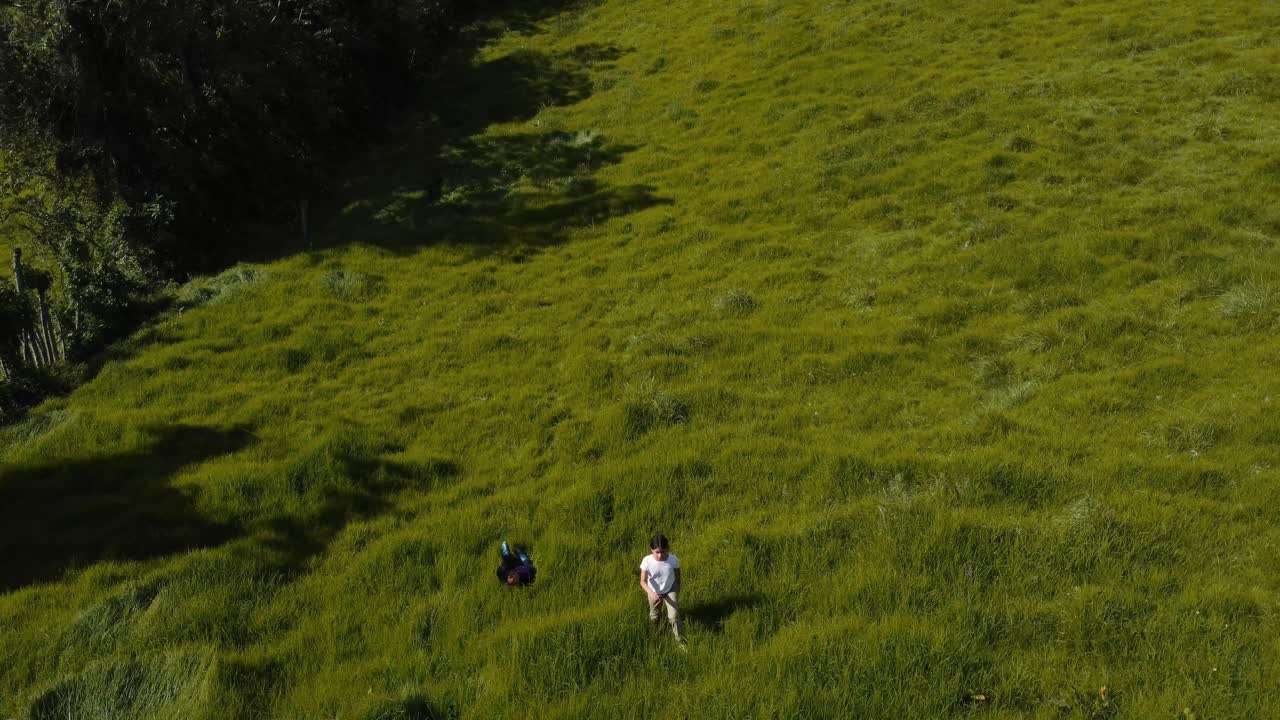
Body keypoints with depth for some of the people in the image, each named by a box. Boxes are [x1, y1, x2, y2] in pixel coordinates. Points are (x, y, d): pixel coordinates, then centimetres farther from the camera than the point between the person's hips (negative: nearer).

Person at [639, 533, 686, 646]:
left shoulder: (673, 560, -27)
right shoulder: (647, 561, -29)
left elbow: (677, 578, -9)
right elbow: (643, 581, -26)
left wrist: (677, 595, 3)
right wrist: (650, 592, -44)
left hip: (670, 590, -1)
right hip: (654, 592, 1)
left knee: (674, 617, -11)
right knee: (654, 617, 21)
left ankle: (681, 642, 9)